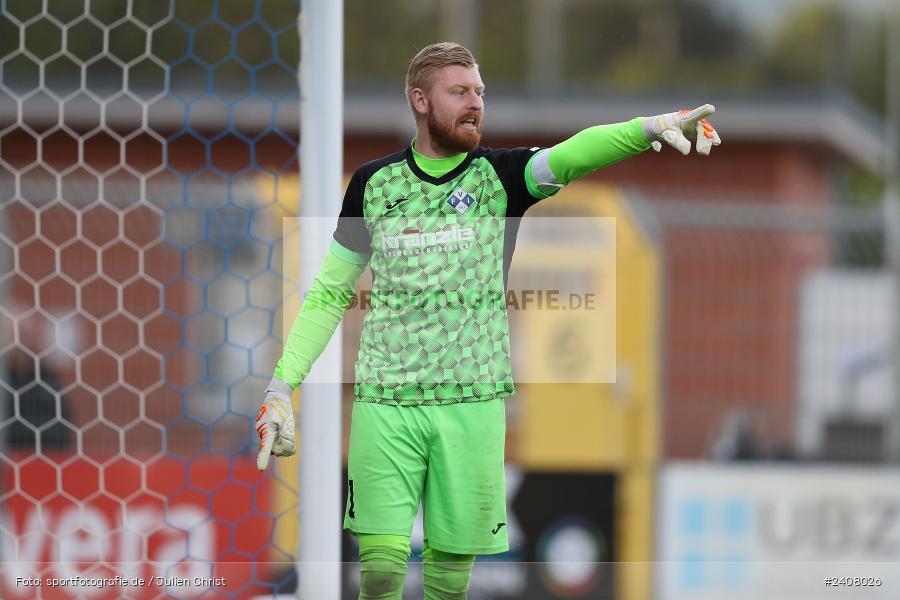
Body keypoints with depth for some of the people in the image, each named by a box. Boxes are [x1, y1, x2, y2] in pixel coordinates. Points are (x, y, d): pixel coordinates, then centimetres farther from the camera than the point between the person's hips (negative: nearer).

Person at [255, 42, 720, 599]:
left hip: (473, 402, 0)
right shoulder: (374, 182, 6)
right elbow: (330, 293, 13)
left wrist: (648, 127, -38)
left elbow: (569, 156, -18)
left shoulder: (500, 175, 3)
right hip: (384, 401, 0)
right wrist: (282, 384, 5)